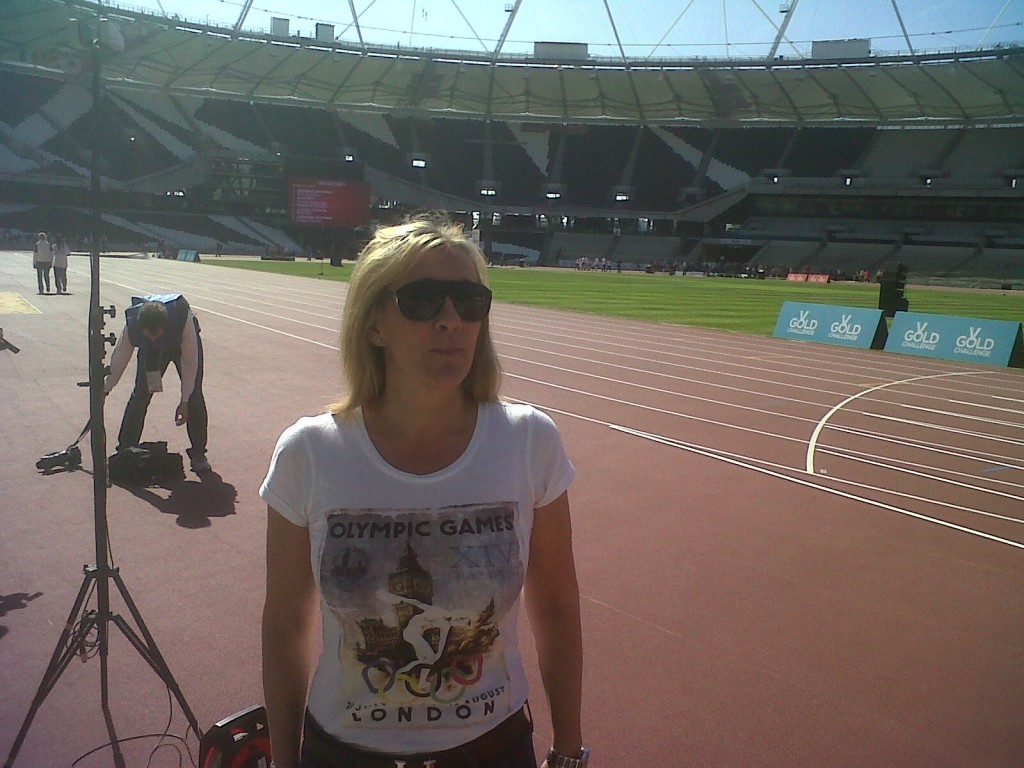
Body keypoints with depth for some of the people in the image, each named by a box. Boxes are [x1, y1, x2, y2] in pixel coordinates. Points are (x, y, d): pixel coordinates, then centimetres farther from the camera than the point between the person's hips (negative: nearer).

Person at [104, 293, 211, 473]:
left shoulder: (183, 318, -42)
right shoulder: (132, 324, -35)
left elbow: (189, 362, -31)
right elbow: (119, 358, -17)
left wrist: (184, 401, -27)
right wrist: (105, 389, -5)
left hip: (184, 343, -2)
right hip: (150, 350, 2)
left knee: (194, 397, -11)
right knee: (140, 394, -5)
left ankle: (198, 454, 1)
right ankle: (124, 452, 8)